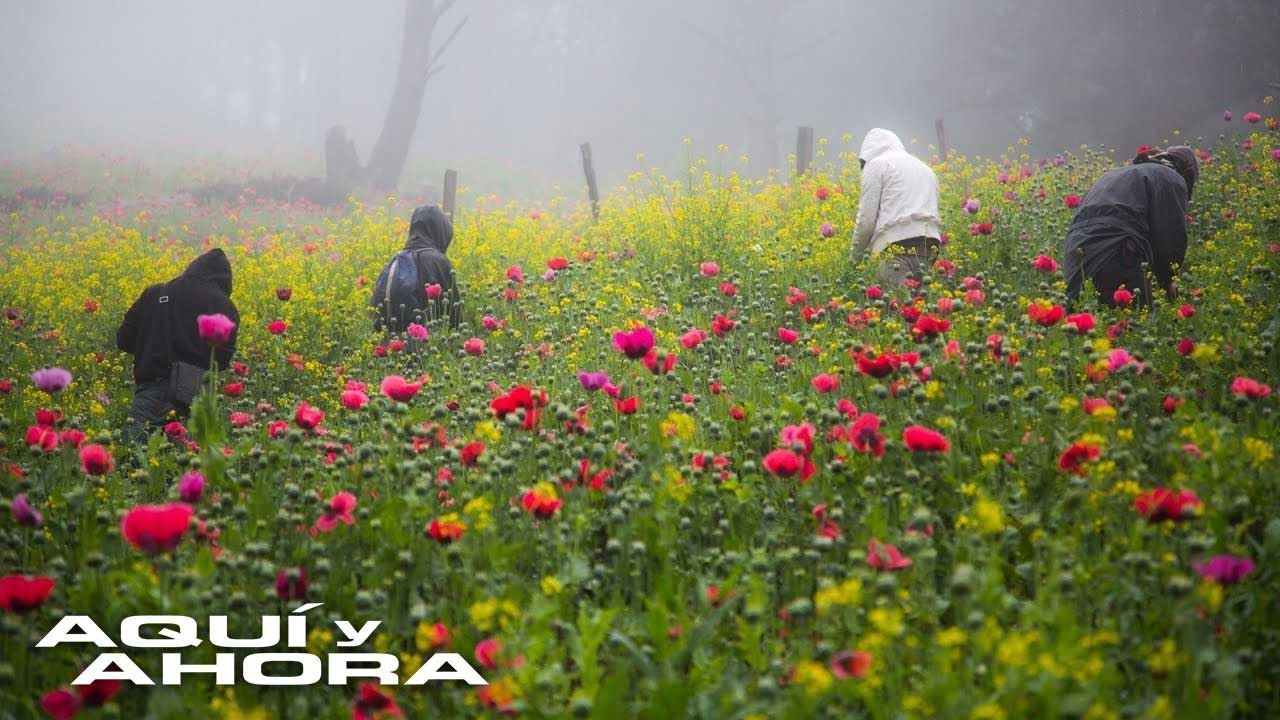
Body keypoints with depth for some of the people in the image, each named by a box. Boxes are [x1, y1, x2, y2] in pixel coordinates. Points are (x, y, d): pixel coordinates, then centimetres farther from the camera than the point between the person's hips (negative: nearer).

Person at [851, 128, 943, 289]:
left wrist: (856, 254, 13)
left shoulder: (876, 164, 8)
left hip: (898, 246, -7)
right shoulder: (925, 168, 30)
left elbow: (867, 218, 1)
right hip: (930, 244, 7)